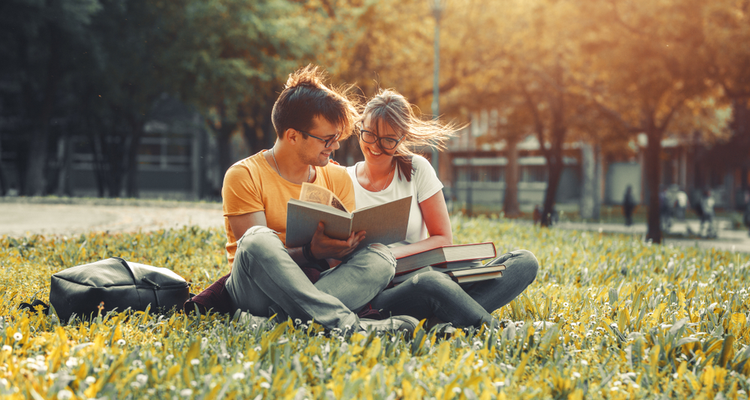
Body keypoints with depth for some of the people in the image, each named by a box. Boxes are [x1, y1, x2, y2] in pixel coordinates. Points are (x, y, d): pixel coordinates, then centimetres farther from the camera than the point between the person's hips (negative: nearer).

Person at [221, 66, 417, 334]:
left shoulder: (338, 178, 12)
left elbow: (344, 244, 7)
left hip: (311, 287, 4)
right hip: (258, 291, -4)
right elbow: (256, 252, -14)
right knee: (259, 240, -36)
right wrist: (310, 253, -32)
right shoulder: (245, 176, -5)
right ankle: (347, 324, -47)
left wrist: (346, 244, -19)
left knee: (380, 256, -22)